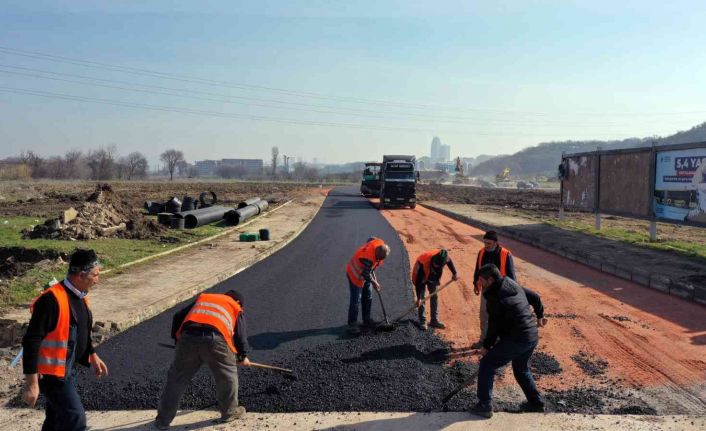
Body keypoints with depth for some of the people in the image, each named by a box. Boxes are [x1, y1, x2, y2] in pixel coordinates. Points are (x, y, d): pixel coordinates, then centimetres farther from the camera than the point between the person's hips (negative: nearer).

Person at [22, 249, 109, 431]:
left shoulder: (79, 297, 4)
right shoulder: (52, 300, -25)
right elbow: (31, 341, -25)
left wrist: (93, 357, 19)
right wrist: (31, 384, -24)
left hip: (69, 370, 9)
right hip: (52, 373, -9)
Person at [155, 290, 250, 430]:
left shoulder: (203, 297, 35)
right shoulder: (236, 308, 27)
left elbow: (178, 317, 29)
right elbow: (240, 335, 23)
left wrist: (177, 338, 39)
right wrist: (243, 356, 40)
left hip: (188, 338, 3)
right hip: (214, 340, -3)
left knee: (177, 378, 19)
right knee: (227, 375, 20)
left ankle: (163, 420, 27)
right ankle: (230, 413, 31)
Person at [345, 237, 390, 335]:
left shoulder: (381, 244, -20)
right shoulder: (368, 257, -41)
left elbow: (370, 239, 4)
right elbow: (365, 274, -28)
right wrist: (374, 283, -11)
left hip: (366, 272, 8)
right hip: (356, 274, -8)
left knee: (368, 297, 15)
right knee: (355, 300, -7)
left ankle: (366, 319, 28)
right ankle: (352, 324, 0)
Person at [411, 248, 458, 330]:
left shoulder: (443, 257, -31)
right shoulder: (423, 263, -43)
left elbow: (449, 261, -2)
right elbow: (419, 282, -35)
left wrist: (454, 273, 1)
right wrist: (418, 298, -33)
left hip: (434, 277, 5)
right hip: (421, 278, -5)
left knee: (434, 297, 5)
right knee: (421, 299, -9)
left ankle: (434, 320, 13)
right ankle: (422, 322, -1)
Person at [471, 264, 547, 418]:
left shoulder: (495, 298, -18)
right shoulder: (513, 285, 7)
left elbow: (494, 328, -13)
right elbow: (535, 297, 19)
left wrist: (486, 346, 0)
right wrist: (540, 315, 33)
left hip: (516, 340, -9)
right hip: (533, 337, 9)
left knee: (486, 365, 0)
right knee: (522, 369, 29)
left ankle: (485, 405, -1)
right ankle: (536, 403, 33)